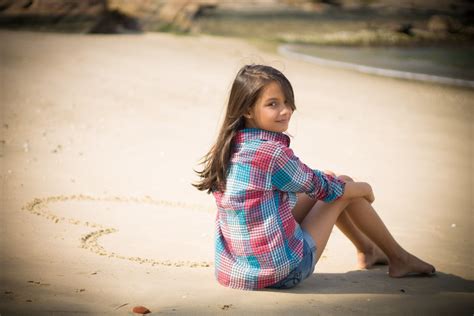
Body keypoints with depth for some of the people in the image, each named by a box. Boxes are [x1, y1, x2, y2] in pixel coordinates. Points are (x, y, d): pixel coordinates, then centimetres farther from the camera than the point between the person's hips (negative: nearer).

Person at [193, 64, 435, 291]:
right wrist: (364, 188, 13)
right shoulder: (272, 152, -23)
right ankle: (399, 258, 25)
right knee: (343, 184, 8)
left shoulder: (228, 147, 1)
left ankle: (367, 250, 42)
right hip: (281, 272, -8)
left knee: (328, 179, 21)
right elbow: (322, 187, -6)